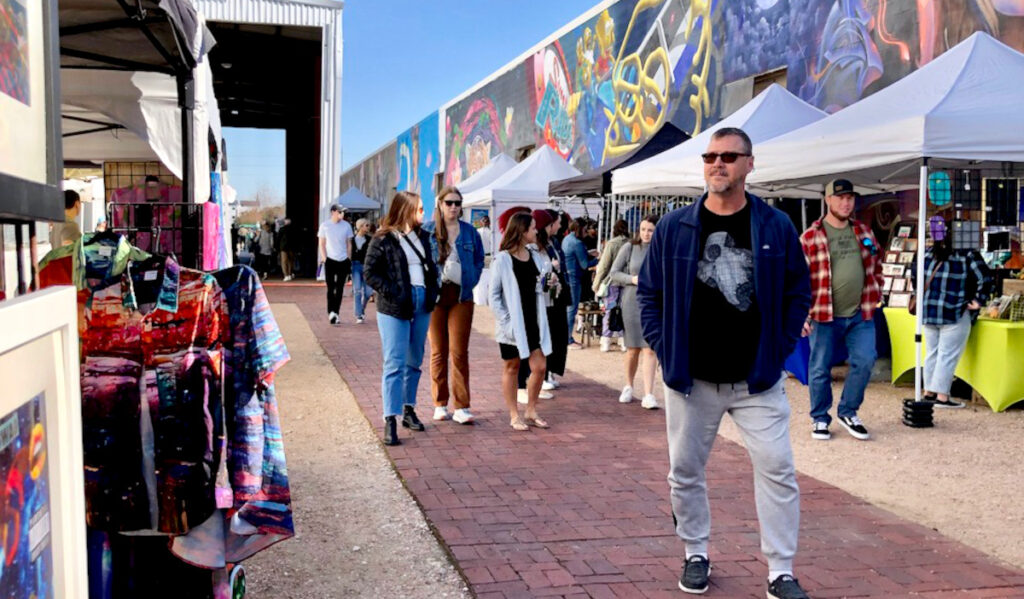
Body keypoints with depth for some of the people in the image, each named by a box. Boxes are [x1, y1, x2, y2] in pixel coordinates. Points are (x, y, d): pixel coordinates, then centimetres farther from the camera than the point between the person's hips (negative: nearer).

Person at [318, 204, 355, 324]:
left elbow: (349, 244, 8)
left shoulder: (346, 225, 2)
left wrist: (349, 260, 4)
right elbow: (322, 244, 3)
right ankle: (331, 312, -4)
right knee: (331, 288, -2)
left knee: (340, 288, 5)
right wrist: (324, 258, -5)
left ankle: (335, 313, 13)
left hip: (343, 261, 2)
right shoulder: (325, 226, -1)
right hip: (330, 260, -2)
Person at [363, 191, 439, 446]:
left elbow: (431, 265, 20)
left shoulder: (422, 236, 11)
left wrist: (433, 290, 5)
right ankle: (390, 420, -6)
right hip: (394, 309, -6)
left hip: (421, 304, 6)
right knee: (395, 364, -8)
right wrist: (391, 292, -17)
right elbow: (369, 271, -9)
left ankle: (409, 410, 27)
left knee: (414, 362, 14)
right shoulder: (383, 239, -7)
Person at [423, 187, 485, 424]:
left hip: (461, 297, 1)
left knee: (459, 352, -3)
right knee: (438, 351, 5)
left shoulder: (469, 232, 8)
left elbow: (479, 260, 15)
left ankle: (462, 407, 1)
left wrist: (471, 282, 3)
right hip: (435, 295, -1)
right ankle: (440, 405, 15)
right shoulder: (427, 231, 2)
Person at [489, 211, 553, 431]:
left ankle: (531, 411, 19)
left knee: (539, 367, 2)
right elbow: (494, 295, -9)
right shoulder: (502, 259, -10)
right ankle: (514, 415, 17)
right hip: (513, 324, -5)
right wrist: (505, 321, -15)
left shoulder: (535, 257, 8)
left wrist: (548, 284, -3)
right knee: (512, 367, 7)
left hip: (534, 321, 5)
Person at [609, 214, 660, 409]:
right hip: (632, 300, 0)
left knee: (650, 348, -6)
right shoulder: (629, 248, 0)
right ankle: (628, 387, 30)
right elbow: (613, 273, 2)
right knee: (633, 348, 8)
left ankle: (648, 395, -5)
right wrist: (633, 279, -12)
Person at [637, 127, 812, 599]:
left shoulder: (776, 227, -1)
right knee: (686, 472, 10)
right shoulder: (674, 228, -1)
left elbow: (799, 292, 7)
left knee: (777, 470, -3)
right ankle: (696, 555, 30)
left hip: (757, 380, 0)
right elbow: (648, 292, 6)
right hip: (690, 379, 1)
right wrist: (665, 350, -2)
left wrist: (780, 349, -2)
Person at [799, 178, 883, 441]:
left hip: (860, 314, 4)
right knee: (820, 369, 4)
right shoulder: (810, 237, -4)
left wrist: (875, 296, 13)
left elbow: (876, 267, 22)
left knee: (864, 362, -4)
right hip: (824, 316, -4)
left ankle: (848, 412, 16)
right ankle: (820, 419, 20)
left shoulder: (864, 232, 11)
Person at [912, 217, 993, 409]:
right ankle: (942, 396, 3)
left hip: (928, 312, 5)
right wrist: (979, 301, -7)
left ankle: (929, 392, 22)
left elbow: (914, 276, 16)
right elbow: (985, 279, -16)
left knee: (932, 353, 15)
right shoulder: (968, 256, -10)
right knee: (948, 355, 0)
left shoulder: (927, 254, 5)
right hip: (955, 314, -5)